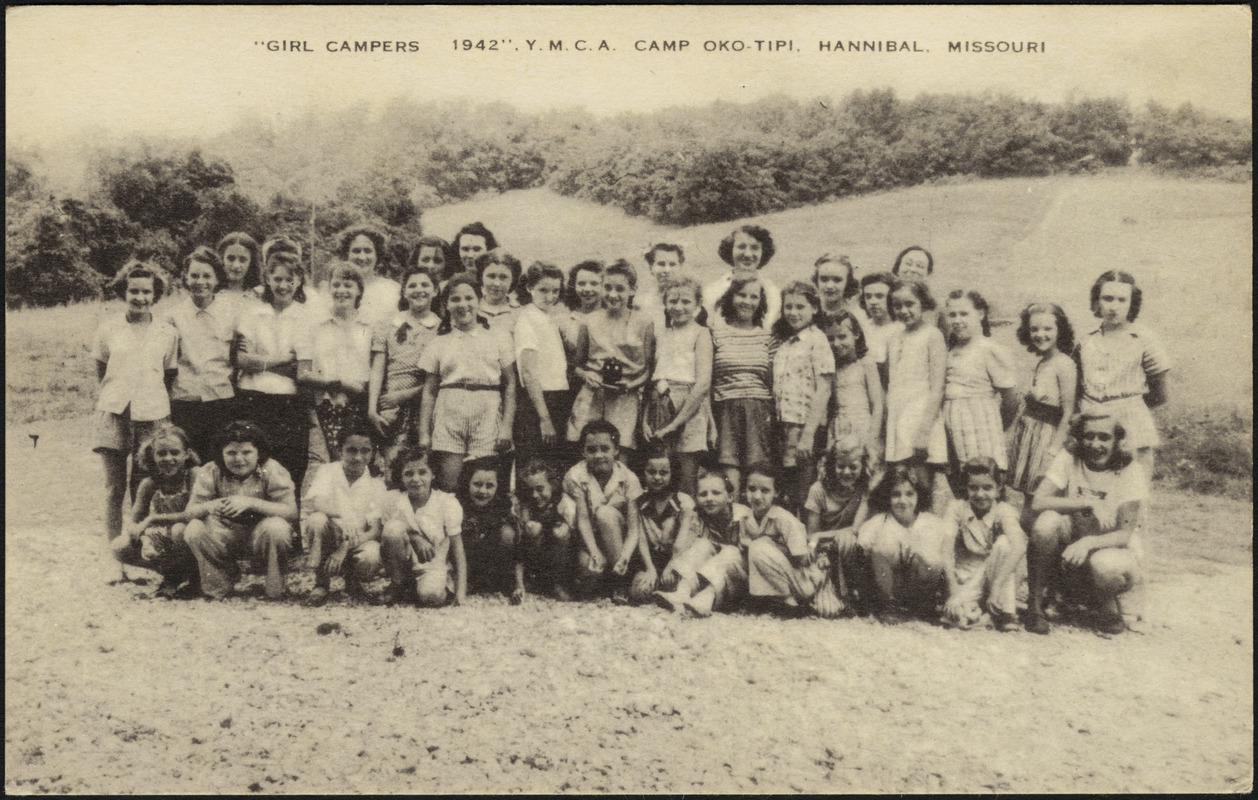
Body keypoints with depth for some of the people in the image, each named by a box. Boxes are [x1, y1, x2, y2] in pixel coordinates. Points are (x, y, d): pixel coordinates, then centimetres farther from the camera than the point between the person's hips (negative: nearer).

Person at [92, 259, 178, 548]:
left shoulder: (168, 333, 4)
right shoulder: (108, 329, 5)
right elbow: (101, 370, 16)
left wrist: (150, 397, 4)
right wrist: (116, 393, 11)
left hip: (152, 416, 0)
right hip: (114, 414, 1)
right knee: (114, 488, 0)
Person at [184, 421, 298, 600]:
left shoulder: (272, 471, -15)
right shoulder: (211, 472, -7)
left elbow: (291, 511, -25)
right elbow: (190, 512, -10)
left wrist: (250, 503, -37)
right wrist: (209, 507, -35)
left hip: (260, 538, -3)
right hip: (226, 537, 3)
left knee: (277, 527, -35)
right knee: (193, 529, -23)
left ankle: (275, 589, -10)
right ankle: (220, 584, 3)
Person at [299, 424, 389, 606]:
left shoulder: (376, 484, -4)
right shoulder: (327, 471, -6)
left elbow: (375, 530, -11)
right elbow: (314, 502, -26)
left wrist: (345, 548, -26)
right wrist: (343, 516, -44)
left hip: (358, 542, 1)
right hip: (328, 539, 0)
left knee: (372, 557, -34)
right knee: (317, 519, -33)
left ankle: (352, 582, 6)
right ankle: (321, 584, -12)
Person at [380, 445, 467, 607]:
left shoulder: (448, 504, -9)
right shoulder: (394, 501, -6)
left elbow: (458, 551, -7)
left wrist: (461, 592, -15)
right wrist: (414, 537, -21)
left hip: (435, 565, -2)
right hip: (404, 565, 2)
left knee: (431, 595, -37)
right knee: (394, 527, -26)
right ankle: (396, 585, -7)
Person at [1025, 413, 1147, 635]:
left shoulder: (1131, 470, -13)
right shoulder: (1069, 459, -8)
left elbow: (1125, 534, -18)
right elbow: (1038, 502, -21)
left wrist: (1088, 543, -37)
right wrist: (1089, 504, -30)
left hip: (1116, 549, -2)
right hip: (1073, 542, 2)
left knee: (1104, 564, -38)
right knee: (1047, 521, -30)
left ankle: (1108, 605, 0)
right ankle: (1035, 602, -14)